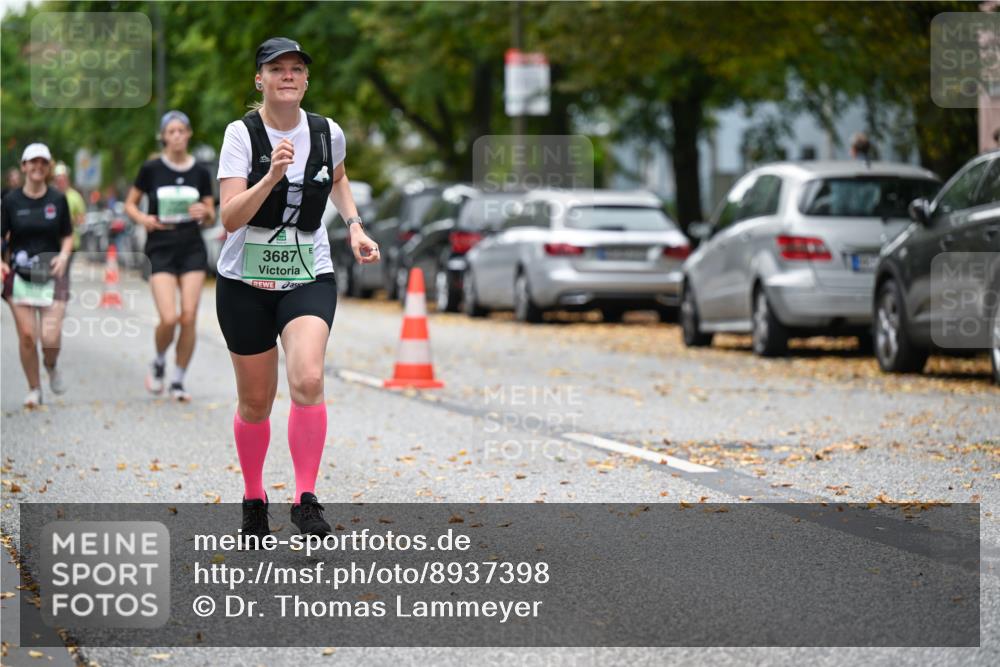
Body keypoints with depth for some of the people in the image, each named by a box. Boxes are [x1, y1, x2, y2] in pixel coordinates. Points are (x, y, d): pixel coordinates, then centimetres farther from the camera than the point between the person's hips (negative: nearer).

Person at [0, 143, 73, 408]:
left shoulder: (58, 199, 3)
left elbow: (68, 236, 11)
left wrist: (63, 255, -9)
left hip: (52, 274, 0)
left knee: (51, 337, -10)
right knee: (27, 335, -3)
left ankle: (51, 366, 26)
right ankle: (34, 389, 16)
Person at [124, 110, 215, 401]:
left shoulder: (200, 172, 4)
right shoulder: (151, 169, -2)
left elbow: (211, 217, 10)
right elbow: (130, 204, 8)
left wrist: (205, 213, -13)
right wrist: (144, 219, -12)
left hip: (193, 250, 2)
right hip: (160, 250, -2)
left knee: (189, 318, -6)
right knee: (169, 319, -14)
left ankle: (178, 381, 9)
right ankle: (158, 364, 17)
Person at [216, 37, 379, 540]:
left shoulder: (328, 133, -1)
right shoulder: (242, 134, -11)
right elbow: (230, 218, -21)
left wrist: (354, 226, 10)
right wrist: (272, 176, -33)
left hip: (309, 277, 1)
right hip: (245, 281, -1)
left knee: (308, 380, -23)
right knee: (256, 402, 8)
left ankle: (305, 499, -15)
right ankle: (253, 500, 31)